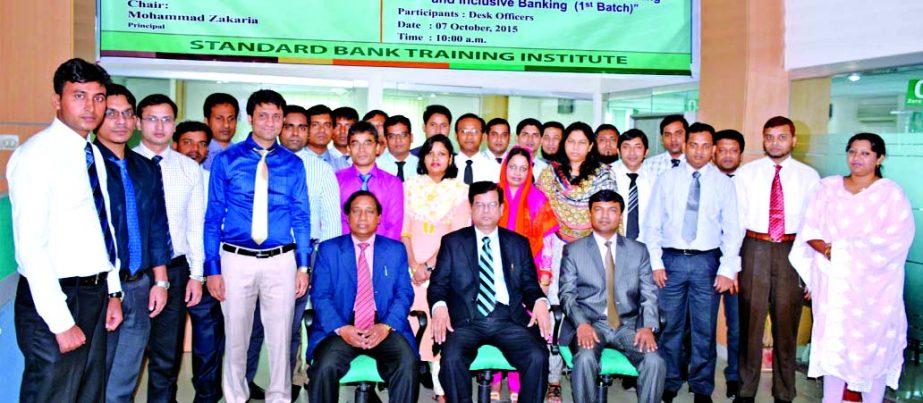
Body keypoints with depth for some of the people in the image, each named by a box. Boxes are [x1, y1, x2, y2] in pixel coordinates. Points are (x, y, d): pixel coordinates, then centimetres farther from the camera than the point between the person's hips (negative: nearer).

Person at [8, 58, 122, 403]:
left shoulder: (94, 154, 10)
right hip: (54, 298, -8)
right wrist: (61, 321, -20)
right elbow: (31, 247, -20)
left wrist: (113, 292, 12)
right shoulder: (35, 155, -15)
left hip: (95, 293, 8)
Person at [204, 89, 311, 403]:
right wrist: (212, 268, -5)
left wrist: (303, 265, 0)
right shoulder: (227, 160, 0)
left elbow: (301, 218, 6)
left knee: (280, 337, 10)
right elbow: (213, 217, 0)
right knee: (235, 337, 12)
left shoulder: (293, 164, 4)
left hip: (281, 261, 1)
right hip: (237, 260, -1)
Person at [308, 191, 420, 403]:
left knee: (407, 364, -27)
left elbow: (405, 294, 5)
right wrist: (342, 329, -15)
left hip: (385, 328, 1)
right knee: (325, 366, -28)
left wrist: (386, 326, -12)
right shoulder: (328, 250, 9)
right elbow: (320, 296, 1)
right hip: (341, 328, 0)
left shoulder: (396, 250, 12)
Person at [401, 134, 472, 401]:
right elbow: (403, 229, 3)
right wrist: (414, 265, -9)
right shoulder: (410, 186, 9)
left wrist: (430, 265, -9)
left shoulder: (460, 190, 5)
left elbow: (458, 234, -2)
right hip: (412, 266, 1)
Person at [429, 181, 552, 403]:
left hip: (509, 319, 1)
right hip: (466, 320, -1)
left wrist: (540, 301, -8)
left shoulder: (519, 243, 18)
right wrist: (439, 306, -15)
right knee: (452, 358, -30)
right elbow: (438, 283, 8)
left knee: (538, 358, -25)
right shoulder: (452, 242, 13)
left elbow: (529, 285, 15)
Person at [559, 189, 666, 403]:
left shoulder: (639, 250, 13)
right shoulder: (573, 250, 8)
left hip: (628, 325, 2)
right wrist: (581, 324, -16)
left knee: (655, 362, -25)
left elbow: (649, 295, 8)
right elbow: (567, 293, 2)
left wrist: (648, 327, -10)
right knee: (585, 358, -32)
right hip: (589, 324, -2)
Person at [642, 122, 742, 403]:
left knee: (705, 329, 8)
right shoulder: (667, 179, 3)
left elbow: (731, 230, 2)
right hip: (671, 259, 0)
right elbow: (652, 224, 3)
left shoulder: (724, 183, 4)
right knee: (671, 326, 8)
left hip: (707, 261, 0)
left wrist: (728, 269, -5)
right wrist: (656, 263, -5)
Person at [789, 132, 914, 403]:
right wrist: (829, 251, -18)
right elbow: (809, 229, 1)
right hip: (833, 282, 2)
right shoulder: (828, 187, 7)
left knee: (874, 345, 4)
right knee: (833, 342, 7)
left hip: (873, 284, -2)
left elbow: (895, 240, -12)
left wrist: (841, 250, -15)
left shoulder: (891, 193, -1)